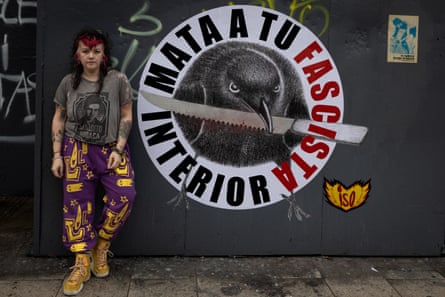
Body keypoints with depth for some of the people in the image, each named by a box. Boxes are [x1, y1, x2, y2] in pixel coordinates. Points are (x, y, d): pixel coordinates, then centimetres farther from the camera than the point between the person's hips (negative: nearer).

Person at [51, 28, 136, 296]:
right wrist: (57, 155, 1)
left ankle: (101, 247, 6)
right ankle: (82, 264, 9)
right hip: (77, 149, 2)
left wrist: (117, 149, -9)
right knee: (77, 202, -1)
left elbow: (126, 117, -1)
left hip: (111, 148, -1)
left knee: (124, 196, -18)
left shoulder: (117, 80, -4)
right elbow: (59, 119, 8)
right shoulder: (69, 82, 3)